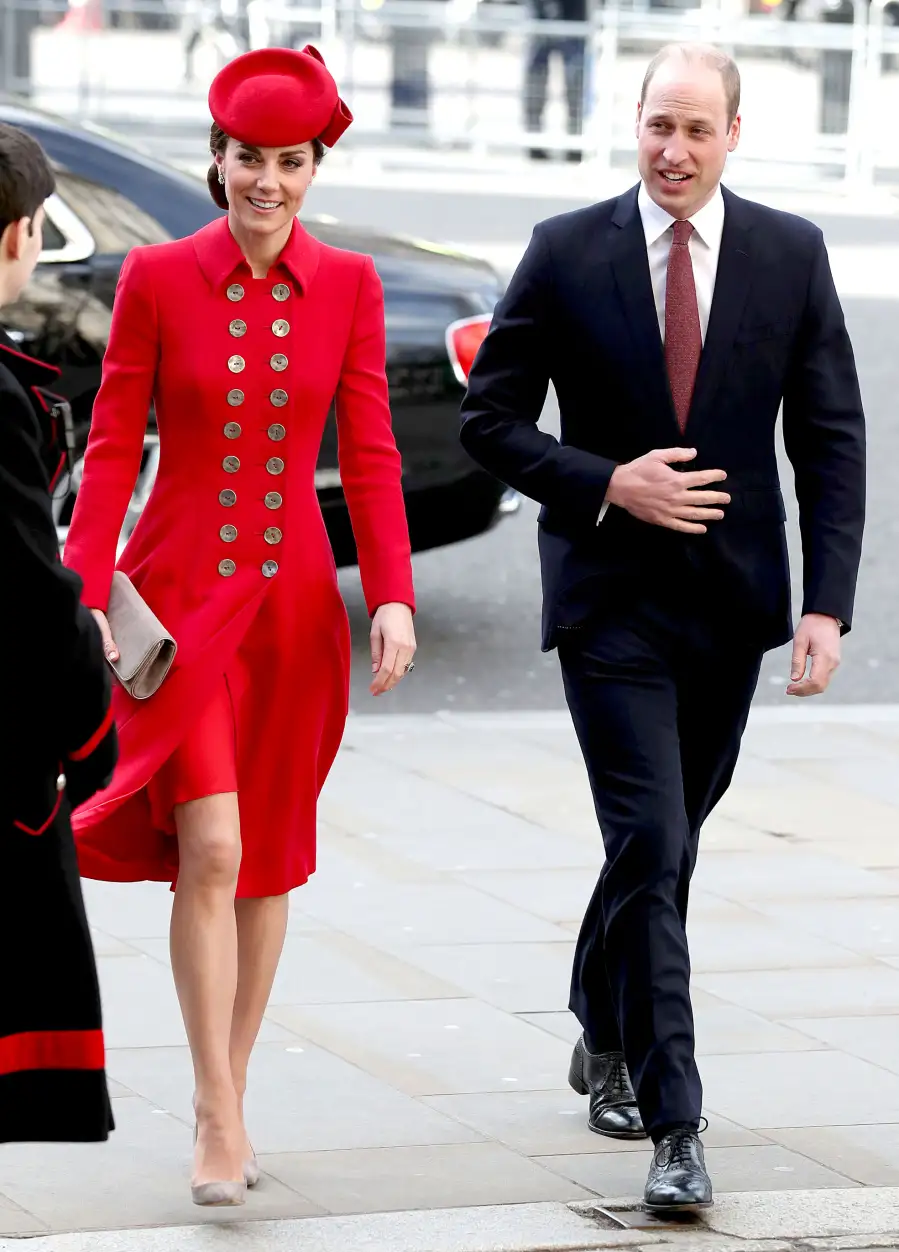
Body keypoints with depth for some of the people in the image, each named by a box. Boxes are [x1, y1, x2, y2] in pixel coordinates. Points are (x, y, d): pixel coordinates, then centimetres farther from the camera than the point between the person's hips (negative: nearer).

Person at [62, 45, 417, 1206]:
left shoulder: (347, 285, 2)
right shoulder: (157, 277, -4)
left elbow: (368, 456, 1)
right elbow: (112, 447, -3)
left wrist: (393, 596, -10)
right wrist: (86, 598, -11)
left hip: (293, 604, 3)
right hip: (178, 595, -3)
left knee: (267, 858, 10)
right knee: (209, 849, -14)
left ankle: (228, 1093, 25)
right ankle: (219, 1121, -9)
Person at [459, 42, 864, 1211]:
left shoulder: (791, 255, 0)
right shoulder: (567, 252, -4)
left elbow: (831, 439, 0)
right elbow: (491, 419, -1)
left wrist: (828, 602, -8)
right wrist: (605, 484, -16)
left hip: (732, 599, 3)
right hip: (612, 599, -3)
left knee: (666, 841, 16)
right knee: (652, 846, -12)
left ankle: (607, 1035, 40)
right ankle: (674, 1124, -11)